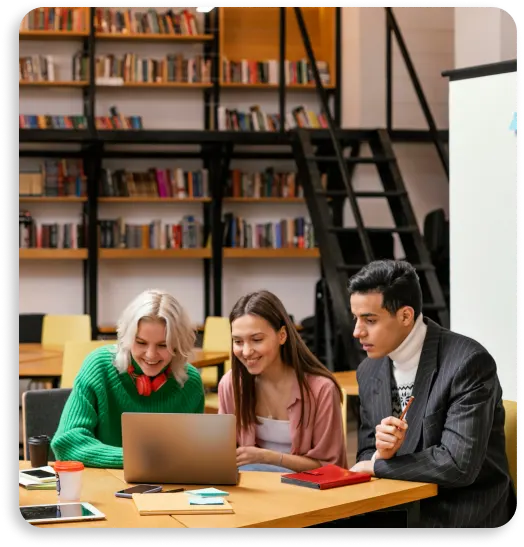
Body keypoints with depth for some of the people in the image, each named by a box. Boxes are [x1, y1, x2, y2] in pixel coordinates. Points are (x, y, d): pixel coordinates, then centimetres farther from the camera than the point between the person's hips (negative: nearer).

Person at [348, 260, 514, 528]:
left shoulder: (468, 363, -18)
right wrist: (381, 454, -16)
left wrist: (376, 465, -13)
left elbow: (459, 464, -24)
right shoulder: (369, 372, 4)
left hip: (462, 516, -6)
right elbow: (366, 458, 8)